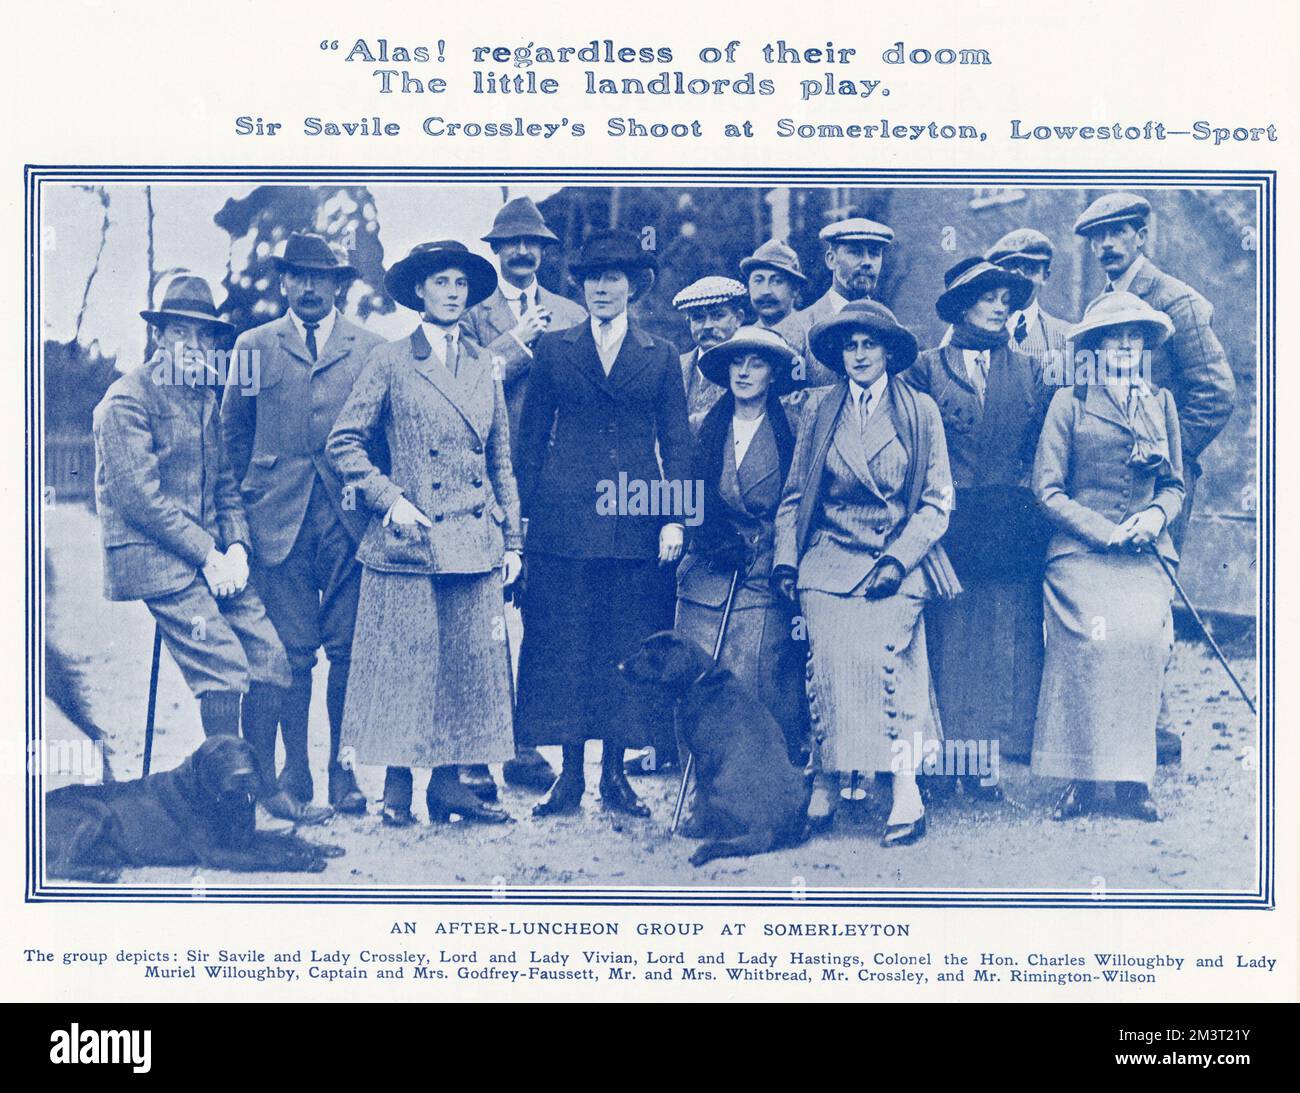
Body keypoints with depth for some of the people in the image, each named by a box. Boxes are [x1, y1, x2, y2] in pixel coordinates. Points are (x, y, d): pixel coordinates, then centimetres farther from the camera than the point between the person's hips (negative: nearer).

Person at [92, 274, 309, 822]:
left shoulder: (206, 400, 18)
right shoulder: (127, 400, -7)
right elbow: (140, 496, -14)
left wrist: (236, 545, 0)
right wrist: (207, 555, -15)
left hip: (212, 554, 7)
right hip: (154, 556, -7)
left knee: (270, 657, -2)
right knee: (223, 662, -17)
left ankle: (261, 783, 13)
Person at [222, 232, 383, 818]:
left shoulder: (369, 347, 10)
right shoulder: (254, 346, 12)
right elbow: (233, 430, 17)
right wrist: (251, 494, 10)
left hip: (351, 519, 0)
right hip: (279, 520, 0)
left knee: (349, 651, -1)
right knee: (291, 652, -1)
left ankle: (344, 772, 8)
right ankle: (294, 771, 9)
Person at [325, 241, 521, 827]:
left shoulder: (485, 369, 14)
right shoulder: (390, 362, 1)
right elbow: (343, 442, -1)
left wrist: (511, 540, 13)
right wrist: (390, 500, -10)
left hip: (476, 542, 4)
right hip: (411, 538, -4)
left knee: (470, 665, 4)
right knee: (406, 665, -2)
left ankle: (448, 783, 13)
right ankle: (397, 790, 8)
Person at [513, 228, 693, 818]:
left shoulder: (661, 355, 10)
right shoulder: (553, 350, 9)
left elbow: (676, 443, 7)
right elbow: (531, 438, 9)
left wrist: (674, 519, -2)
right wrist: (528, 514, 2)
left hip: (637, 520, 0)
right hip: (566, 519, 0)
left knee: (628, 647, 2)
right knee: (563, 645, 0)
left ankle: (615, 773, 11)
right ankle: (570, 774, 8)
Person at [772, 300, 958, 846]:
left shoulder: (921, 411, 9)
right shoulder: (819, 408, 14)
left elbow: (938, 501, 6)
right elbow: (795, 494, 17)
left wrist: (898, 559, -7)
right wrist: (786, 558, 4)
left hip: (897, 567, -2)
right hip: (828, 561, 2)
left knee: (882, 656, -21)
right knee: (827, 667, -15)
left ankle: (905, 795, -16)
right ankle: (824, 787, -5)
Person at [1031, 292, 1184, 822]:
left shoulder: (1162, 402, 17)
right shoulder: (1070, 403, 7)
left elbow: (1176, 484, 20)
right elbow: (1048, 489, 2)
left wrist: (1155, 515, -2)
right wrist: (1107, 533, -8)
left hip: (1145, 556, 3)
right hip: (1082, 551, -2)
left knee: (1144, 636, -19)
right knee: (1093, 638, -22)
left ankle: (1132, 780, -10)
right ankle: (1081, 778, -13)